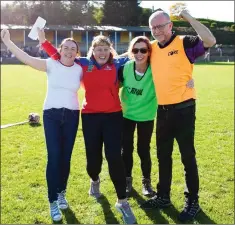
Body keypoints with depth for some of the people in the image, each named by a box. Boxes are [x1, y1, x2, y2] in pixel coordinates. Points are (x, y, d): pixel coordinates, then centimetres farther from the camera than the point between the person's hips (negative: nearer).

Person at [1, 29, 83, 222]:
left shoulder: (80, 70, 2)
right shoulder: (51, 65, -5)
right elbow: (26, 58, -16)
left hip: (72, 115, 2)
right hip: (51, 115, -2)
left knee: (66, 156, 10)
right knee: (54, 157, -6)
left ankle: (62, 192, 31)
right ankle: (53, 202, 4)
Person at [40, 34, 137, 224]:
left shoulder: (117, 65, 2)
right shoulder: (84, 64, 5)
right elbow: (59, 56, 12)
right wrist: (43, 40, 8)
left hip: (113, 116, -1)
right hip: (90, 116, 1)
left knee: (114, 157, -7)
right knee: (93, 156, 8)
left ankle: (122, 201, 4)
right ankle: (95, 180, 45)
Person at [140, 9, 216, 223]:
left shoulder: (184, 43, -8)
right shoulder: (152, 48, 8)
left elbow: (210, 41, -26)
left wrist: (189, 17, -21)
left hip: (183, 108, -6)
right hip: (162, 110, 6)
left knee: (187, 156, 4)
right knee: (163, 155, 16)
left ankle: (192, 201, 19)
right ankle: (163, 196, 32)